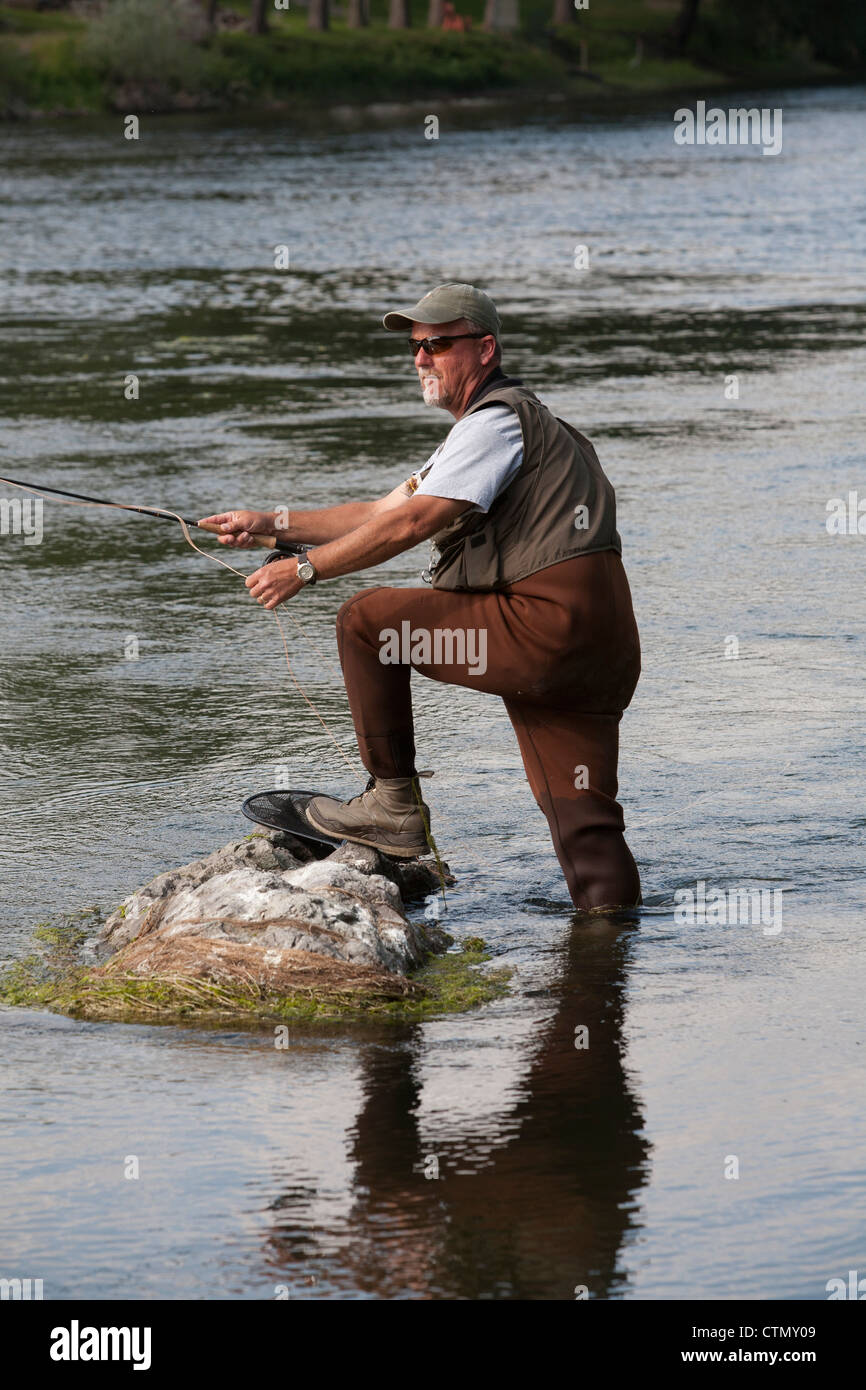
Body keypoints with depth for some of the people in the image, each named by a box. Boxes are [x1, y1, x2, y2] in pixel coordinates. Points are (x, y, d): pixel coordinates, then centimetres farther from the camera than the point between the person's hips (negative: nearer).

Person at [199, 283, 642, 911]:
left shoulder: (497, 420, -6)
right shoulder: (485, 427, 27)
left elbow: (408, 525, -13)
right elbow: (383, 513, 26)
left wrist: (305, 570, -6)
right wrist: (272, 524, 20)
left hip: (548, 624, -10)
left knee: (367, 621, -2)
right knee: (583, 819, 7)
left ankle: (395, 803, 1)